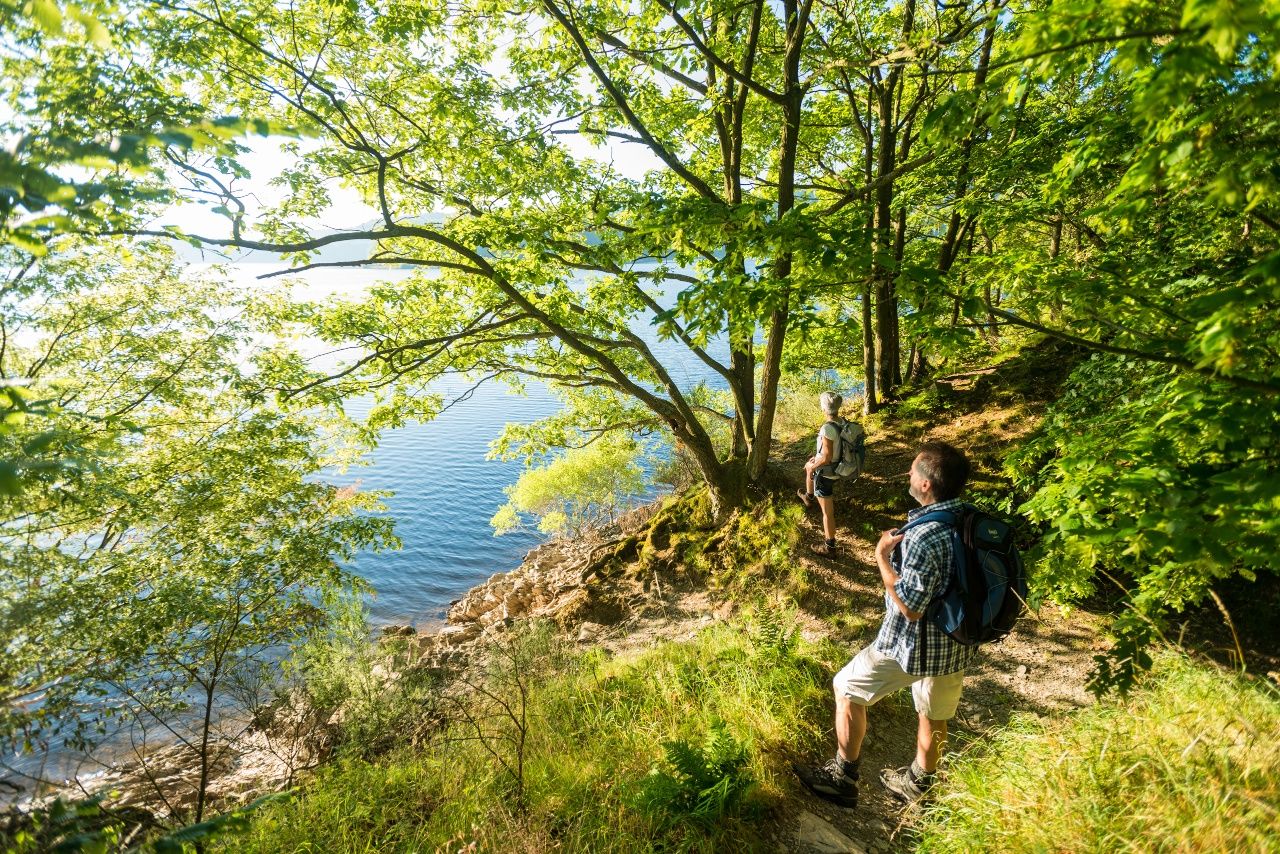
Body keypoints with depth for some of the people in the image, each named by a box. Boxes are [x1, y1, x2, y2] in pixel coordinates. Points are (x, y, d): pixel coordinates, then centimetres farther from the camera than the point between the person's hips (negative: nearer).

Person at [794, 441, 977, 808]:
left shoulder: (925, 536, -30)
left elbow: (911, 607, -27)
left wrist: (883, 555, -20)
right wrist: (901, 550, 2)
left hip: (913, 643, -7)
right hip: (957, 643, 8)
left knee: (847, 689, 10)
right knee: (934, 714, 25)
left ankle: (842, 778, 22)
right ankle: (918, 782, 47)